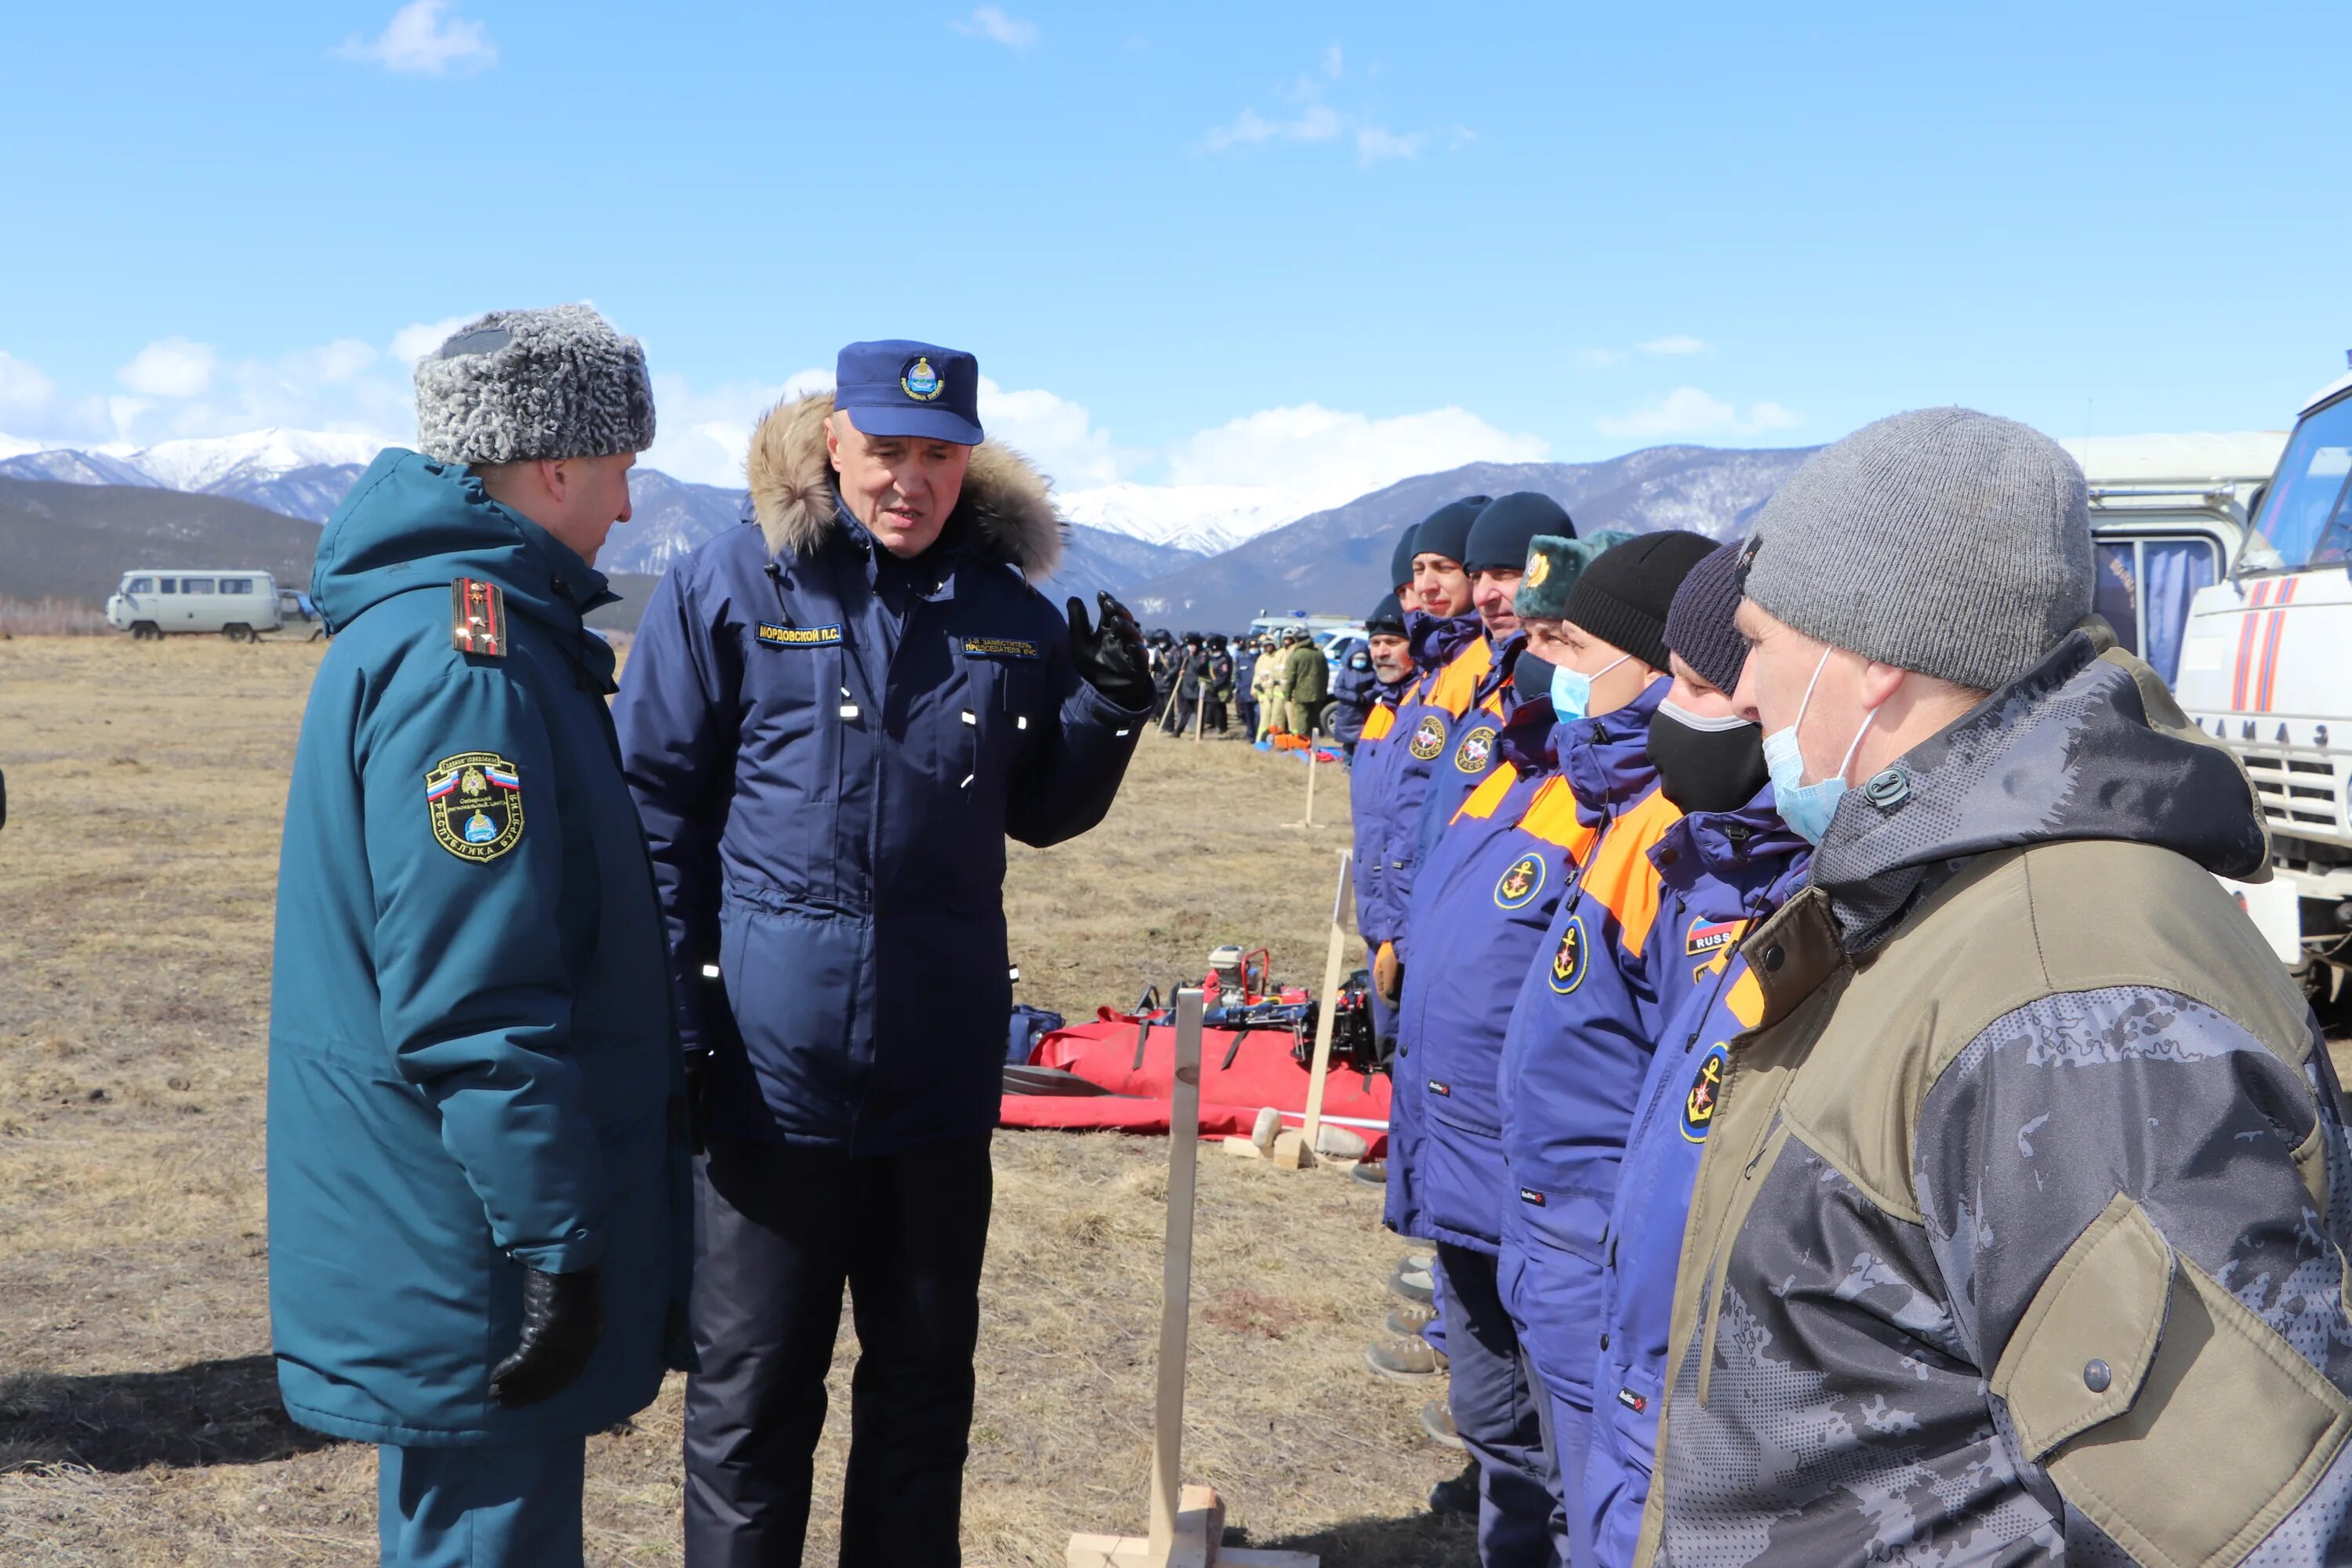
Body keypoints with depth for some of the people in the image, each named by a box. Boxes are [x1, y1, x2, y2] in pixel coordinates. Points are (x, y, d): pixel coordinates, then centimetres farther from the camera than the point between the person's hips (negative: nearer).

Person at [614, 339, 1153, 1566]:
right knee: (752, 1388, 9)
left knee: (925, 1375, 17)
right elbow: (655, 812, -5)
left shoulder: (1010, 613, 6)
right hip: (770, 1062, -3)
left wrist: (1110, 709, -4)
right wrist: (676, 1026, -11)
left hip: (940, 1069, 4)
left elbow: (1042, 813, 15)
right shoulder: (727, 587, -5)